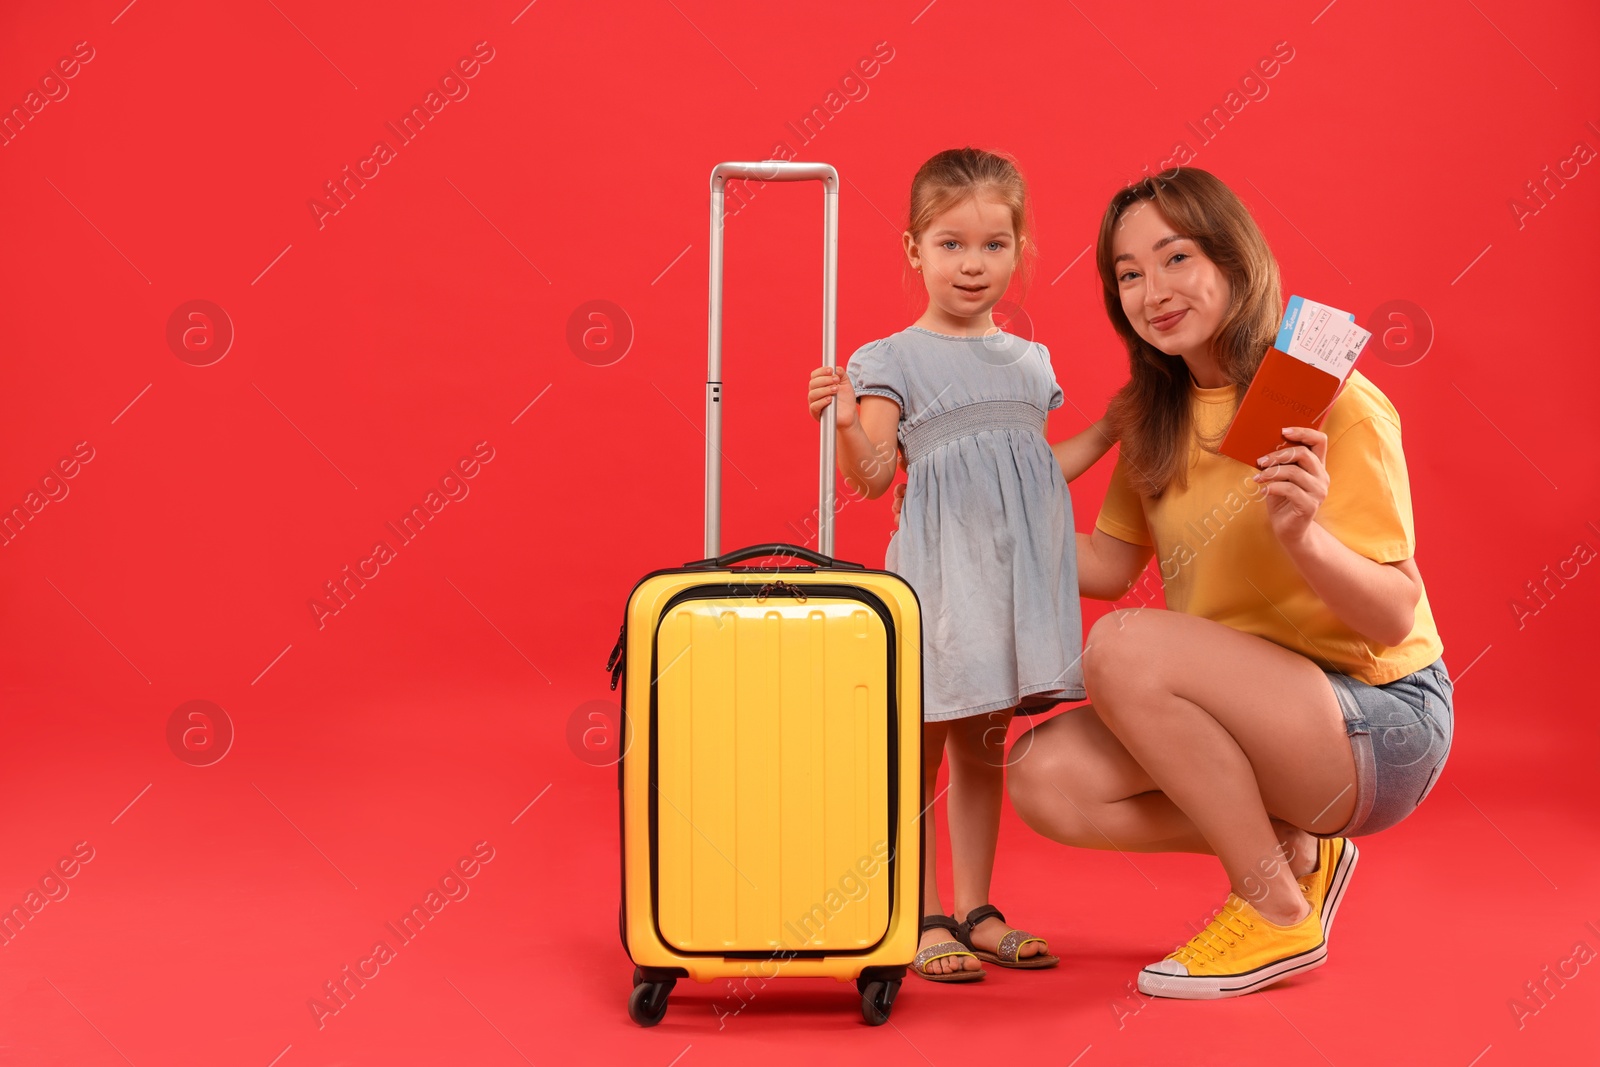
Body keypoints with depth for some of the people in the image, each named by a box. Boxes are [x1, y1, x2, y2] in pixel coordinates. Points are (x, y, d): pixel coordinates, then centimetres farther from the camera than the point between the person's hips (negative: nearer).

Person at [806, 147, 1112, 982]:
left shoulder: (1029, 362, 13)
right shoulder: (893, 359, -4)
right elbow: (870, 477, -10)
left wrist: (1112, 425, 19)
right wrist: (846, 423, -27)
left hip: (1015, 567, 5)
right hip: (938, 570, -5)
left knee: (985, 747, 13)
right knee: (922, 745, -1)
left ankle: (975, 911, 22)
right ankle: (924, 920, 10)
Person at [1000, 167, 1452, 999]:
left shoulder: (1330, 403, -15)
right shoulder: (1153, 416, 6)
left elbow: (1395, 618, -18)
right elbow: (1108, 566, 7)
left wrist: (1302, 535, -36)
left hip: (1379, 719, -7)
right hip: (1247, 722, 7)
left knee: (1124, 647, -29)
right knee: (1043, 779, -15)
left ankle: (1277, 911, -13)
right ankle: (1294, 847, 2)